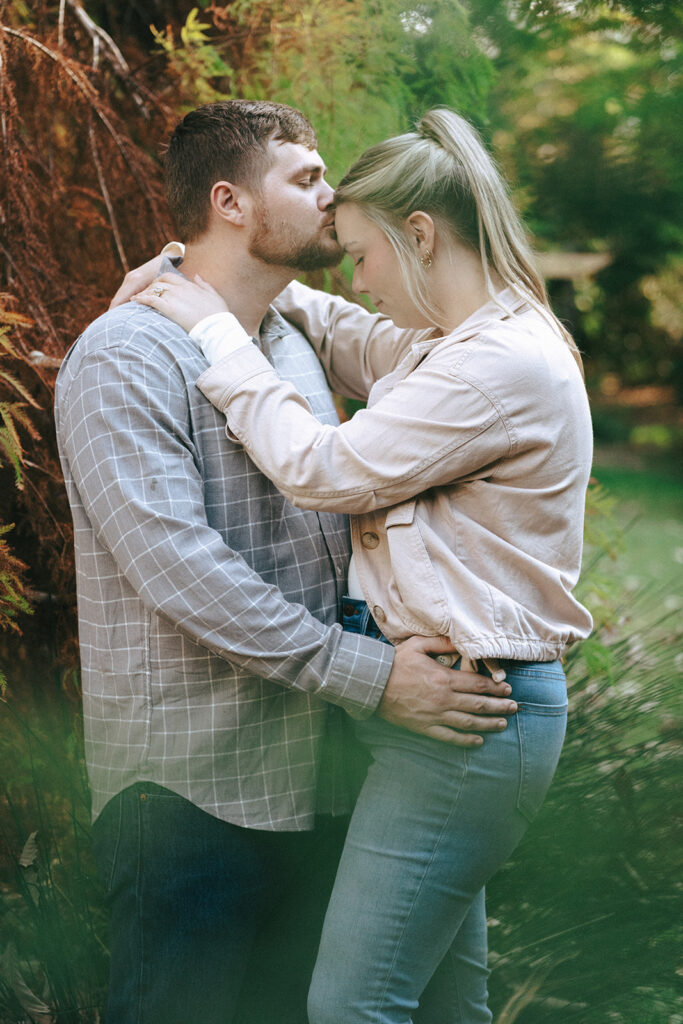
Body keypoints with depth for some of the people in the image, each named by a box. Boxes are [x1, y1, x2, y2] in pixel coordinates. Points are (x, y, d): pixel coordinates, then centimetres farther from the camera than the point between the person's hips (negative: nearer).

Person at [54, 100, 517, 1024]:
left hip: (307, 773, 8)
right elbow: (180, 568, -23)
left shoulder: (297, 347, 16)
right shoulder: (125, 358, -13)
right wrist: (370, 676, -23)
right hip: (187, 787, -8)